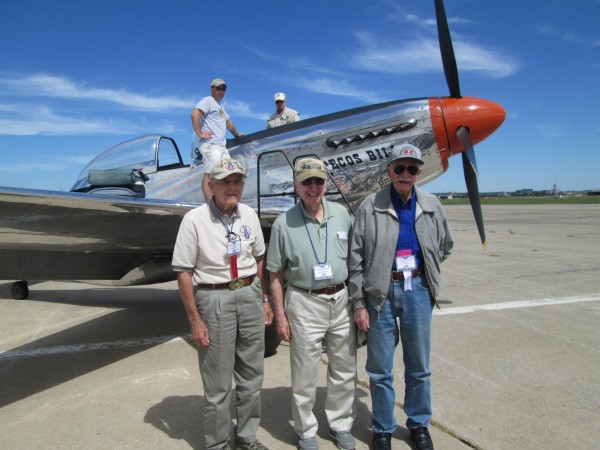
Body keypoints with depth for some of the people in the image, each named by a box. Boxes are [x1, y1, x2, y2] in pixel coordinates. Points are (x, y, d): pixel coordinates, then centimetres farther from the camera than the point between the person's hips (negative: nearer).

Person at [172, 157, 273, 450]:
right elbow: (183, 272, -9)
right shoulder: (195, 220, -11)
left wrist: (264, 300, 13)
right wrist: (195, 320, -10)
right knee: (218, 383, 6)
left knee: (252, 375, 15)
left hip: (250, 295, 5)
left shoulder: (249, 215, 4)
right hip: (214, 299, -5)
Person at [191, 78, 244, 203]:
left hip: (222, 146, 10)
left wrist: (237, 134, 46)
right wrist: (199, 133, -18)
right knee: (210, 174, -15)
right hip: (210, 145, -10)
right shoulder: (208, 101, 1)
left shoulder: (220, 106, 30)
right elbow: (195, 113, -16)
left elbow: (228, 122, 43)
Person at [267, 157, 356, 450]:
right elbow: (275, 274, -3)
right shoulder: (284, 223, -7)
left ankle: (340, 424, 38)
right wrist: (280, 314, -4)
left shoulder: (341, 214, 2)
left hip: (341, 300, 4)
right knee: (304, 373, 10)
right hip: (305, 304, -3)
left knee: (345, 370, 16)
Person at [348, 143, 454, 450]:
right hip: (381, 292, -2)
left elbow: (445, 247, 19)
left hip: (418, 290, 3)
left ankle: (419, 424, 38)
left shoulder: (431, 206, 3)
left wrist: (423, 275, 11)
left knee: (419, 367, 16)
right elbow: (356, 259, -7)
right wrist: (359, 304, -7)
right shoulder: (370, 207, -7)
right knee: (380, 369, 9)